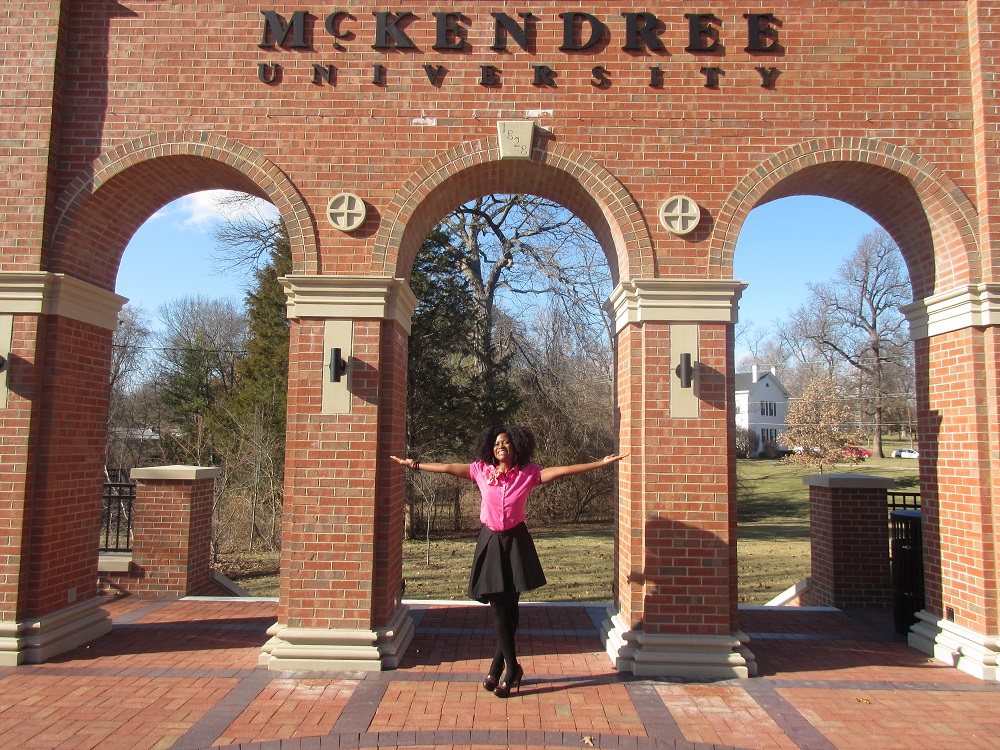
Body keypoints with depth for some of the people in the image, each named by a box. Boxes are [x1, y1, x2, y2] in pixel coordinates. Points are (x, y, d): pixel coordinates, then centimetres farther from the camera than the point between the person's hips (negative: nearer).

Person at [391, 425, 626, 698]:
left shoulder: (528, 473, -2)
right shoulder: (481, 470, 0)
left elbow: (563, 470, -6)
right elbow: (447, 468, 4)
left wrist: (601, 463, -11)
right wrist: (414, 464, 6)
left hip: (516, 542, 0)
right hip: (490, 542, 1)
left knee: (510, 606, 5)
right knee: (498, 607, 1)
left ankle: (497, 667, 19)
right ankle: (512, 668, 13)